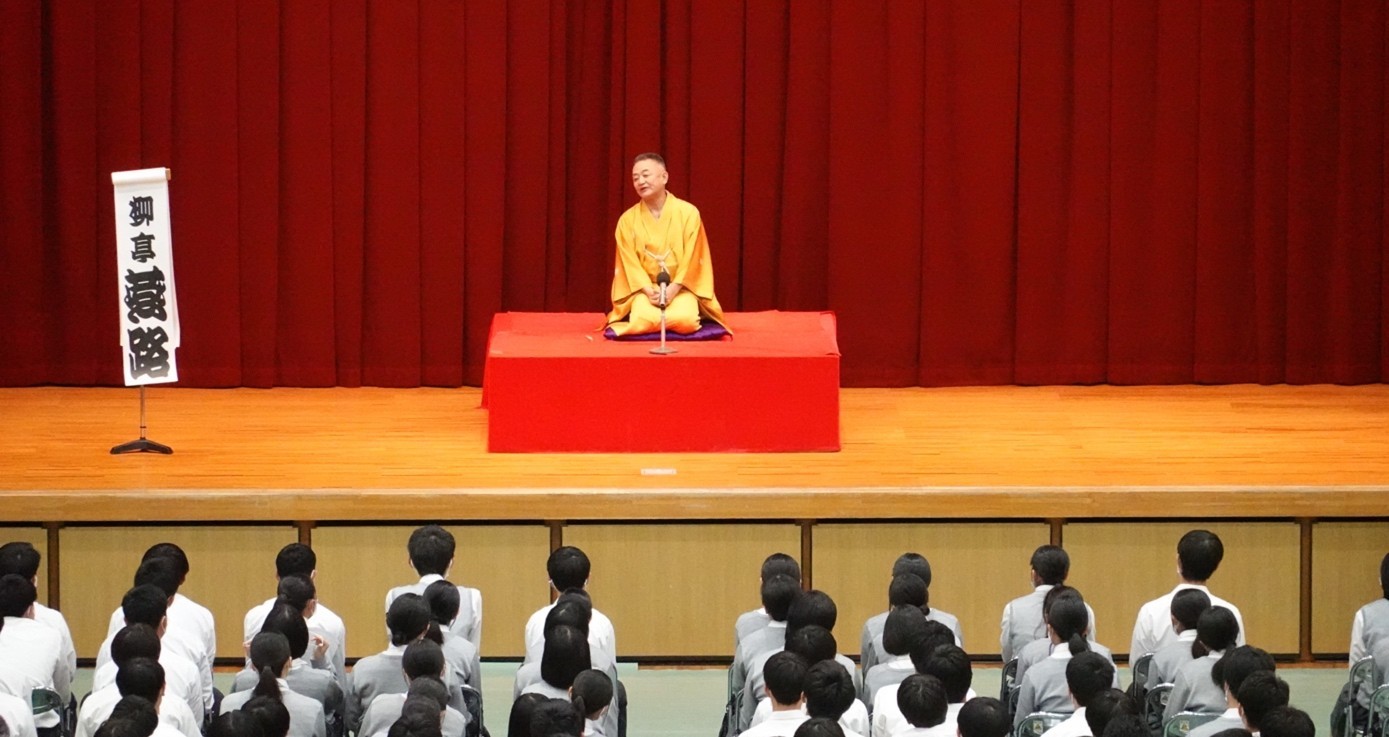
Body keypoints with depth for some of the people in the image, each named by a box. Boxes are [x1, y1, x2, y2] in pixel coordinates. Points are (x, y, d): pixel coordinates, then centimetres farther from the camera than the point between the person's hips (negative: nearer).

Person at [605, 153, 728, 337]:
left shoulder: (688, 213, -4)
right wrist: (650, 291, -18)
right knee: (643, 321, -32)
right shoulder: (628, 220, 0)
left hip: (681, 288, 0)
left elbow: (691, 260, -6)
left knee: (685, 321, -31)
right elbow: (631, 264, -2)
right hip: (645, 289, 0)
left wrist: (672, 290, -18)